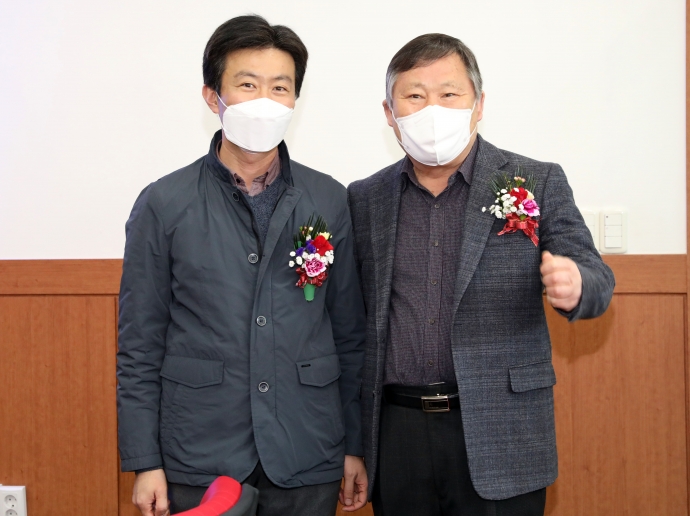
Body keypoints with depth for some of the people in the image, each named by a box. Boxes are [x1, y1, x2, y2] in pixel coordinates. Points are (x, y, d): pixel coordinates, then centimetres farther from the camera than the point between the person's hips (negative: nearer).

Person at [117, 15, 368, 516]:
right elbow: (140, 347, 0)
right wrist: (144, 462, -4)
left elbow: (349, 335, 7)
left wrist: (355, 446, 6)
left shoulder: (330, 201, 2)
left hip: (307, 460, 2)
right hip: (199, 461, -1)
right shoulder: (164, 205, -3)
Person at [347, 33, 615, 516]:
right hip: (395, 434, 2)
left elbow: (594, 277, -2)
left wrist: (574, 286, -27)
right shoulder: (365, 200, 7)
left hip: (498, 438, -2)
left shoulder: (537, 184, -1)